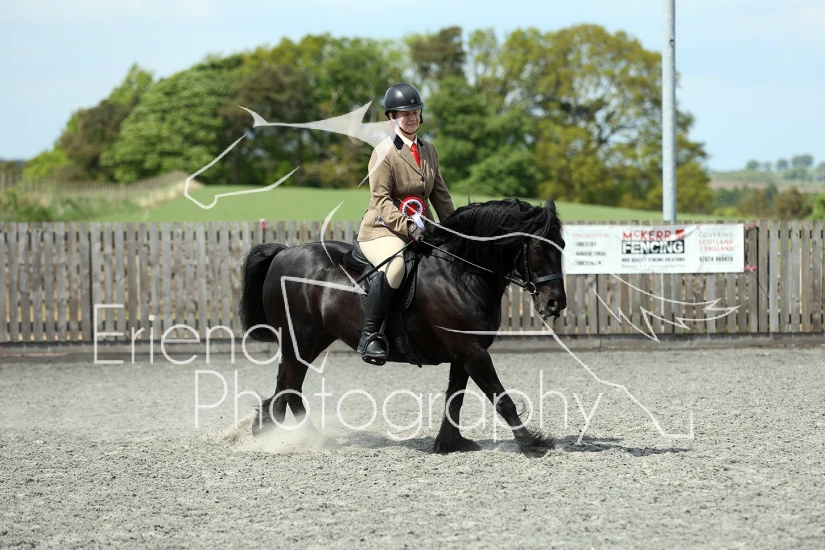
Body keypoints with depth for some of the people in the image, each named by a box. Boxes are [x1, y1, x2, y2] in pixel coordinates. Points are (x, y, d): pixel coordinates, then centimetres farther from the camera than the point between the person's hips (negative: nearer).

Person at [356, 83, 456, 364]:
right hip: (382, 229, -7)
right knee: (396, 264, -36)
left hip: (420, 231, 7)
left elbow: (440, 195, 19)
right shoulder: (384, 153, -6)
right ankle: (368, 337, -30)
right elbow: (381, 200, -14)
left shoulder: (428, 150, 15)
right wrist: (407, 226, -28)